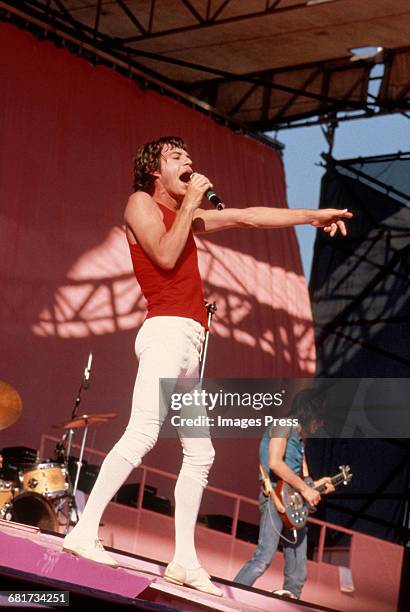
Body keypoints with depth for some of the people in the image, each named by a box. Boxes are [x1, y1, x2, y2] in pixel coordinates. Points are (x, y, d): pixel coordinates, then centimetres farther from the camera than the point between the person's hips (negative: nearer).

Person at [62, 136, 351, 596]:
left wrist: (312, 216, 24)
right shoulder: (141, 202, 5)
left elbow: (248, 217, 28)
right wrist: (191, 203, -3)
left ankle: (185, 561, 5)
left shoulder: (186, 214, 27)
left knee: (200, 452, 5)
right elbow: (165, 256, -10)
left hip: (187, 343, 9)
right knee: (142, 434, -22)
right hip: (167, 330, -9)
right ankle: (84, 532, -24)